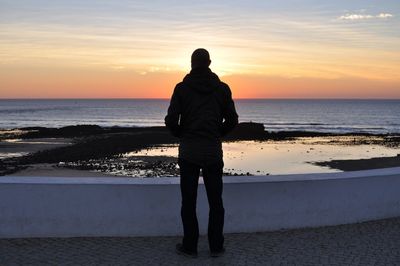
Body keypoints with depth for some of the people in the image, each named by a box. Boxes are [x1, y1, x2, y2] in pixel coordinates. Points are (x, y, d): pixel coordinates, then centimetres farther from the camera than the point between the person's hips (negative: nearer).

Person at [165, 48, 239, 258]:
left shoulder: (182, 88, -3)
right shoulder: (222, 88, 1)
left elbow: (171, 120, -9)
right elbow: (232, 120, 1)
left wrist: (180, 135, 11)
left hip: (188, 151, -1)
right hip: (213, 150, 1)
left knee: (189, 201, 7)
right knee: (215, 201, 9)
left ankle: (190, 246, 13)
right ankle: (216, 247, 13)